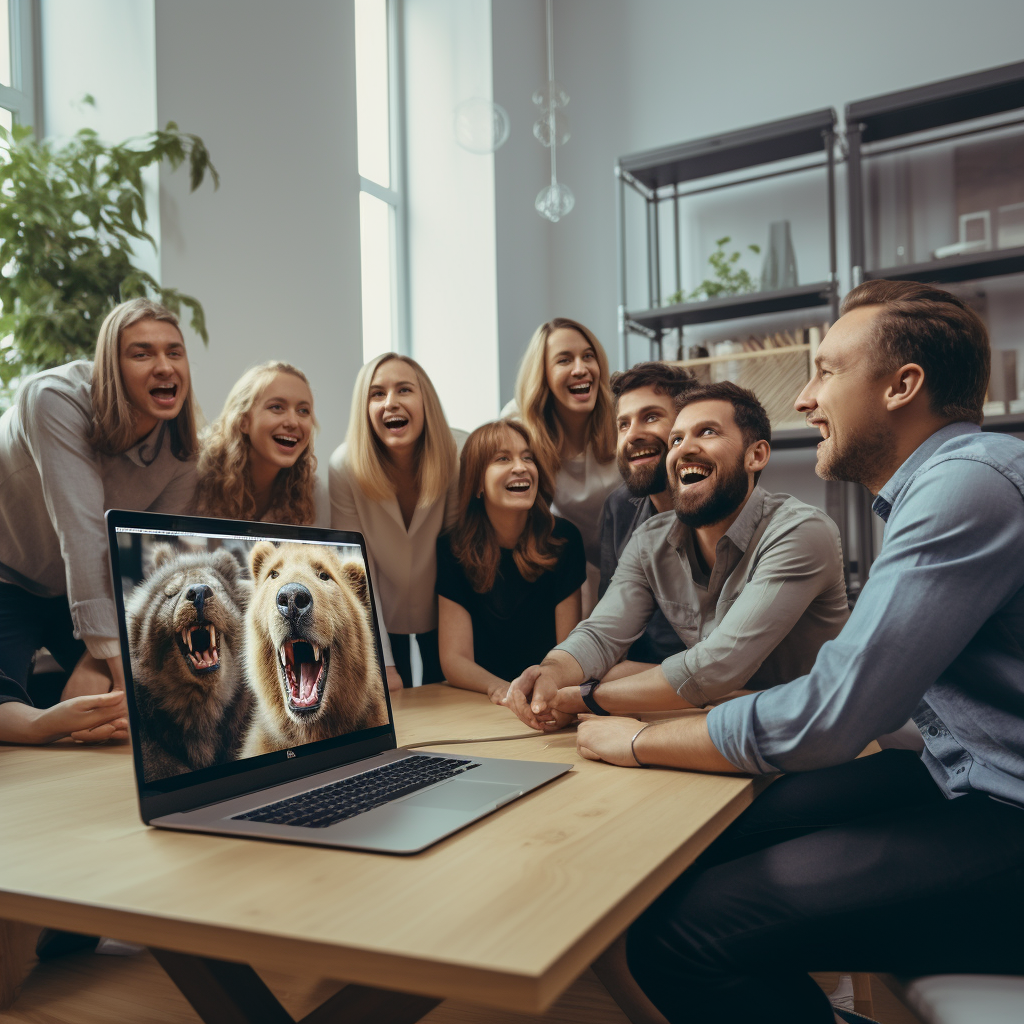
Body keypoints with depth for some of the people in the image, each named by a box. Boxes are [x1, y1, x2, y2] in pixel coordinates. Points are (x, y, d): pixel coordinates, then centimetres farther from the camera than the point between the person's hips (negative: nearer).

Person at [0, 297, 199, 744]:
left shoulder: (182, 448, -12)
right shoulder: (57, 398, -30)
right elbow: (82, 533, -37)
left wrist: (99, 662, -26)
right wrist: (118, 661, -40)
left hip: (96, 587, 6)